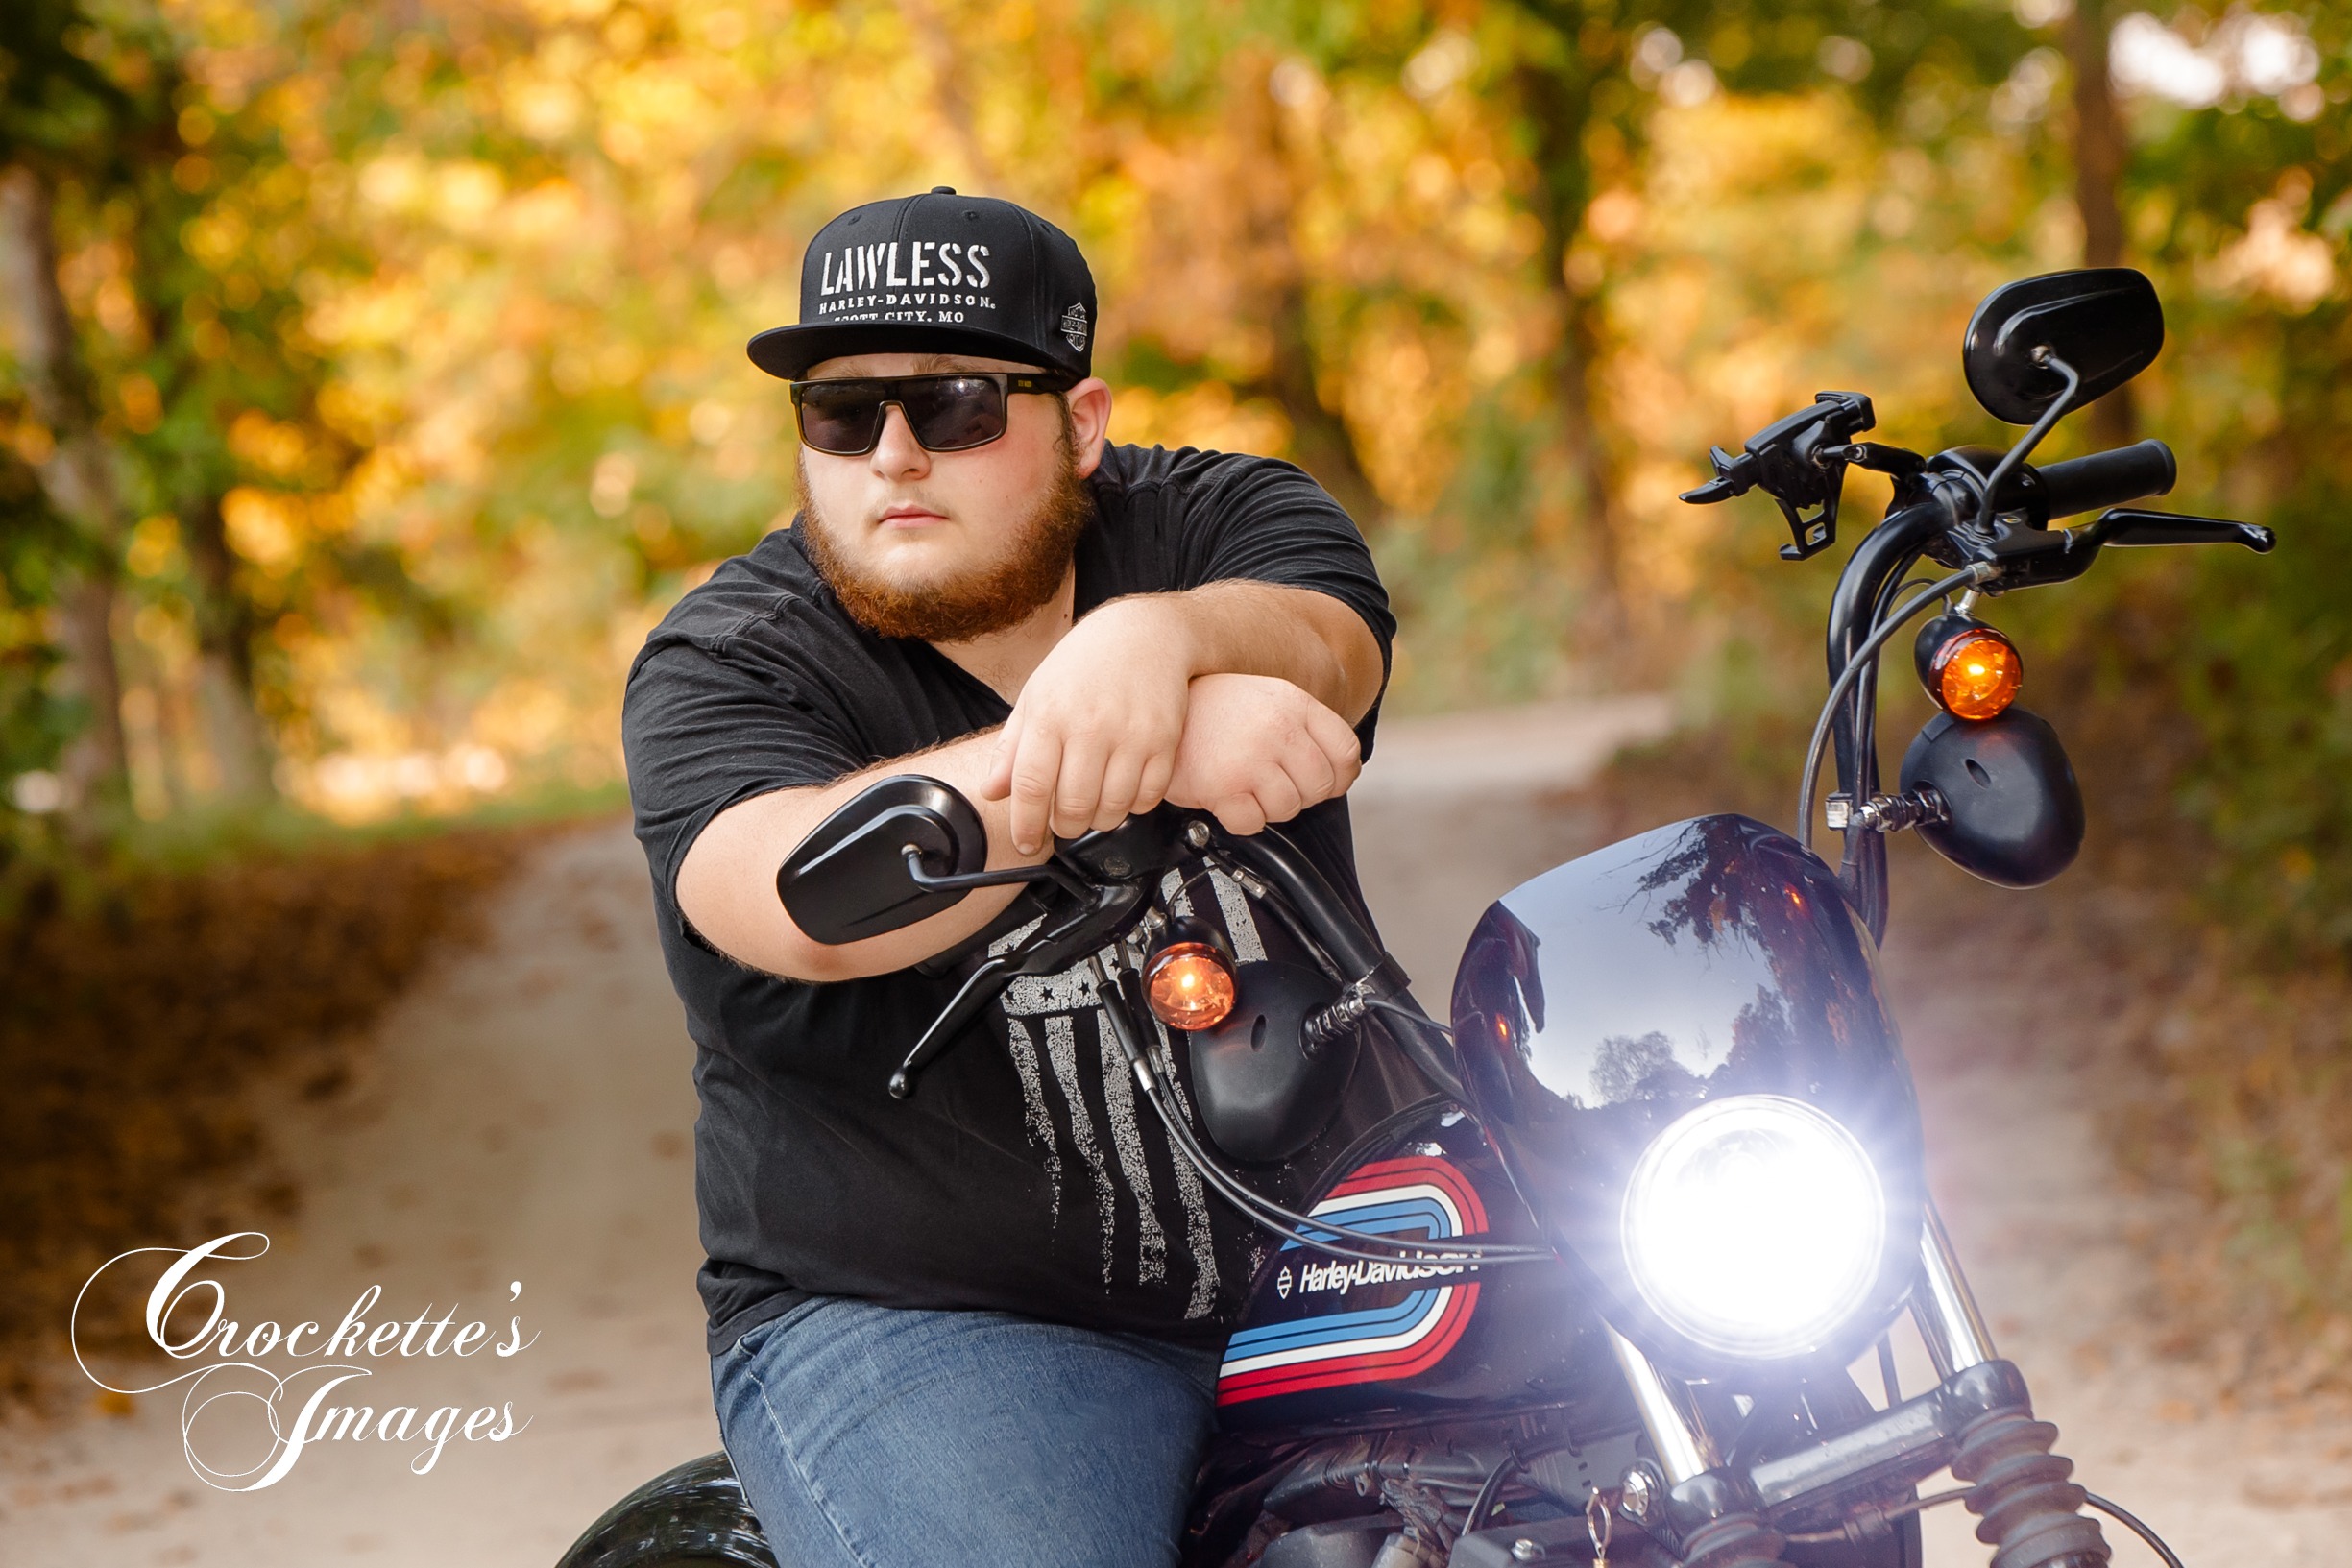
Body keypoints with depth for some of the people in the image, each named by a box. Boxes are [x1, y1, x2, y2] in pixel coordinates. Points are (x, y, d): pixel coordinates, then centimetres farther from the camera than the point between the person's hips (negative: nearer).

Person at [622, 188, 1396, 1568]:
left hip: (1320, 1262, 3)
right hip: (918, 1322, -3)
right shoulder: (720, 670, -4)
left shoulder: (1217, 520, 4)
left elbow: (1325, 652, -20)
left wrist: (1155, 641, -46)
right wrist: (1158, 752, -42)